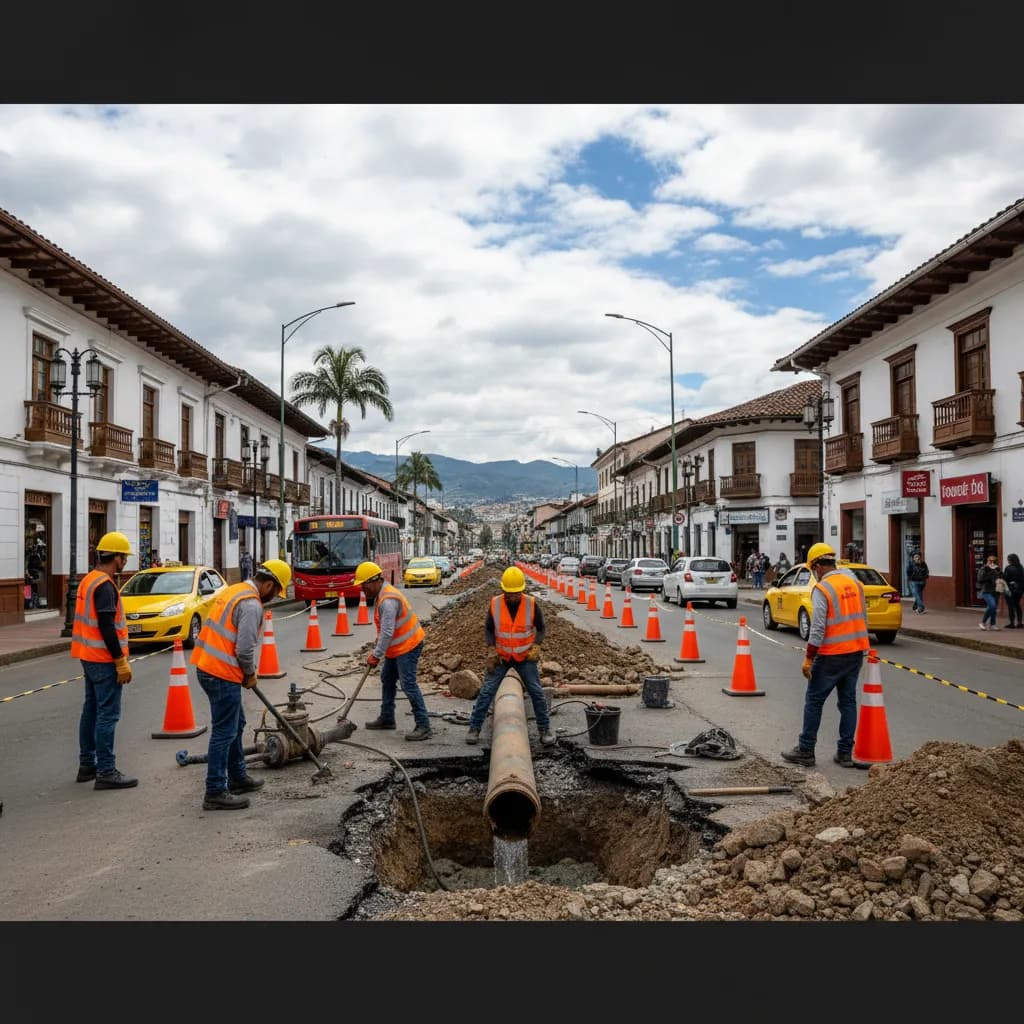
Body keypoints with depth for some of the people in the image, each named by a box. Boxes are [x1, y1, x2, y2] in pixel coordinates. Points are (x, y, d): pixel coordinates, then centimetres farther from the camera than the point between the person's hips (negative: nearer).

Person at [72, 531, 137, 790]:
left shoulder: (89, 580, 12)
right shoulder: (104, 585, -18)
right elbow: (107, 627, -23)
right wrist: (121, 662, -20)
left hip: (90, 657, 10)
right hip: (104, 659, -10)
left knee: (91, 710, 15)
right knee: (107, 715, -7)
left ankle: (87, 765, 23)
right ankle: (106, 772, -4)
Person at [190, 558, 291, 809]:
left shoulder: (233, 590, 13)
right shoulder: (251, 605, -17)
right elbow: (245, 649, -21)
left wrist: (245, 672, 19)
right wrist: (250, 674, -2)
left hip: (207, 666, 10)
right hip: (223, 674, -10)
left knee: (236, 723, 21)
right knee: (224, 732, -4)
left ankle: (237, 777, 32)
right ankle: (215, 793, 1)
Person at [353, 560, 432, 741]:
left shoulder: (388, 600, -26)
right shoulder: (380, 595, 9)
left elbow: (387, 633, -27)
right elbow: (382, 628, 18)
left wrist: (376, 655, -21)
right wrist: (377, 648, 14)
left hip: (408, 646, -11)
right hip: (396, 647, 11)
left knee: (408, 685, -13)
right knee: (387, 680, 19)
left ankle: (423, 726, -11)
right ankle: (387, 718, 32)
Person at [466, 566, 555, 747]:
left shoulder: (531, 604, -14)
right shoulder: (495, 604, -12)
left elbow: (541, 628, -2)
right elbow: (488, 629, -1)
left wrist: (536, 646, -18)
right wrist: (491, 650, -14)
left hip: (525, 657, 0)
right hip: (500, 657, 0)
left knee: (537, 692, 0)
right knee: (486, 691, -4)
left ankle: (545, 729, 13)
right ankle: (474, 728, 5)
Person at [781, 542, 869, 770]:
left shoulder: (822, 589, -13)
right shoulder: (855, 583, 8)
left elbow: (818, 627, -18)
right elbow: (864, 618, 13)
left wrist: (809, 658, -13)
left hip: (832, 654, -7)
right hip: (856, 651, 7)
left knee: (814, 701, 3)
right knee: (848, 701, 12)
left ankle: (805, 751, 8)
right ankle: (845, 753, 15)